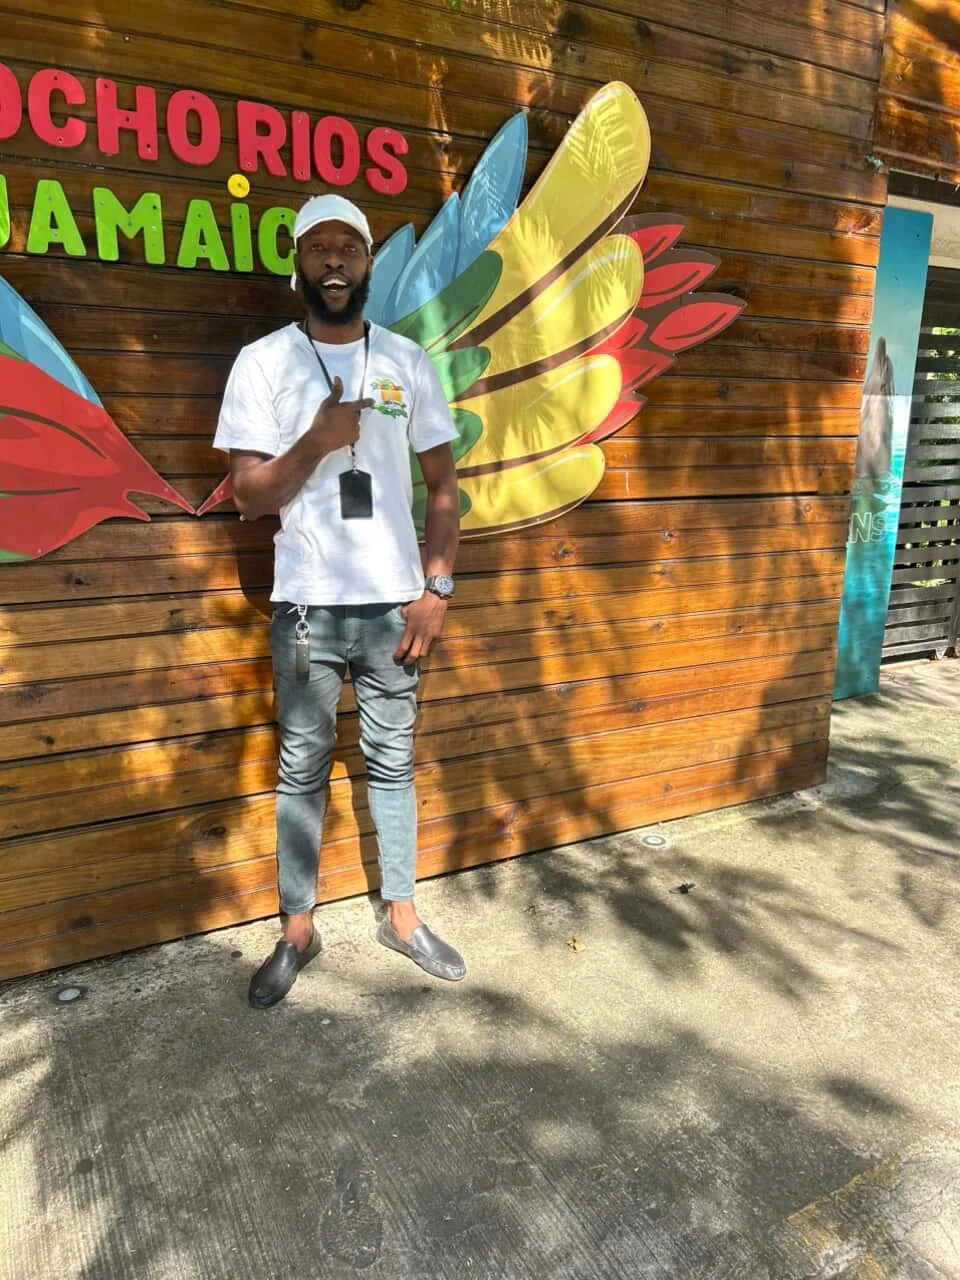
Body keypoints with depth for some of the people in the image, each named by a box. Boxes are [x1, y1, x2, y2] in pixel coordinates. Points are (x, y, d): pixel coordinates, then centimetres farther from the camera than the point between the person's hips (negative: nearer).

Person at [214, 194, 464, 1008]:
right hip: (307, 607, -1)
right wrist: (316, 442, -20)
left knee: (393, 763, 12)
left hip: (394, 604, 2)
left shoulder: (407, 360, 5)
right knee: (302, 769, 9)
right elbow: (249, 497, -3)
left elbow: (442, 484, 6)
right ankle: (298, 931, 25)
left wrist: (438, 588, -3)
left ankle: (402, 917, 28)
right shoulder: (264, 361, -1)